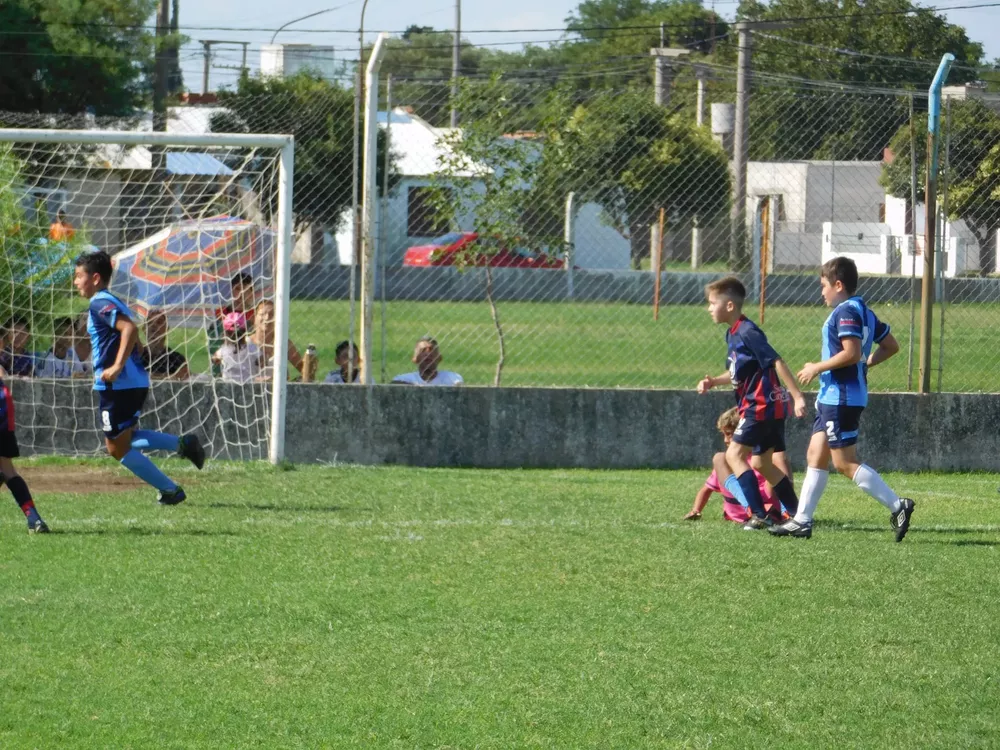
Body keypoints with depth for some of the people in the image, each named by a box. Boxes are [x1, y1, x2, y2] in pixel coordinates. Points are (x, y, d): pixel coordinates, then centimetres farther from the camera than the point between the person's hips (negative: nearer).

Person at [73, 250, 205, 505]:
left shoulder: (100, 304, -13)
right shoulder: (112, 303, 17)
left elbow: (129, 329, -29)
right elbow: (137, 345, 23)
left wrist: (118, 366, -30)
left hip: (118, 386, -10)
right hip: (135, 381, 10)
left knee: (118, 448, 1)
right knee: (124, 438, 25)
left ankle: (171, 490, 1)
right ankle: (182, 444, 13)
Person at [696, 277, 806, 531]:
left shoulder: (747, 333, -17)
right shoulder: (733, 334, 12)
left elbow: (777, 363, -21)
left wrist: (797, 396, -24)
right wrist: (714, 382, 10)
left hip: (762, 405, -10)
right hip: (769, 406, 10)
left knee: (734, 455, -10)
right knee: (764, 463, 15)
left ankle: (759, 514, -14)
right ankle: (796, 513, 20)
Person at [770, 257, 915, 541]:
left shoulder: (846, 312, -15)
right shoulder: (864, 312, 15)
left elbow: (852, 352, -26)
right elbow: (890, 346, 20)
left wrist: (817, 368, -16)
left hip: (842, 397, -11)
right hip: (832, 397, 11)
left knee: (845, 463, -9)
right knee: (816, 456, 12)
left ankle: (897, 506, -11)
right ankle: (802, 521, 13)